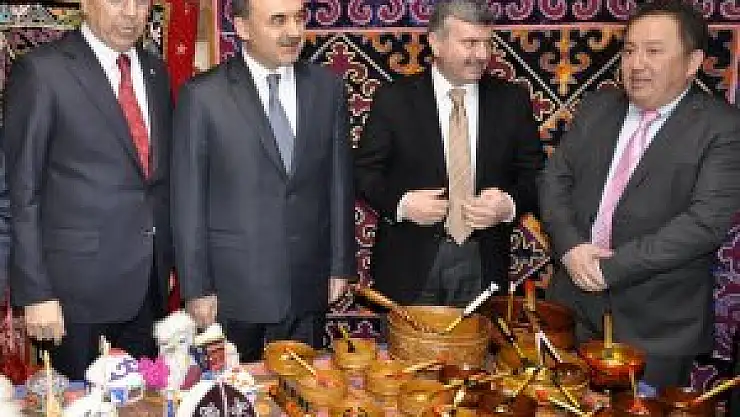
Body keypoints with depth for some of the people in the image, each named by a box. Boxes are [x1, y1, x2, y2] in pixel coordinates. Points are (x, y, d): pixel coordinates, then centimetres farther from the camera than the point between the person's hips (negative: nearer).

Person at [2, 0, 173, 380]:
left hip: (149, 277, 5)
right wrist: (36, 292, -12)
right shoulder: (40, 71, -11)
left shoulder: (155, 70, 8)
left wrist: (167, 255, 9)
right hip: (77, 282, -5)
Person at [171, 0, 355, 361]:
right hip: (232, 288, -2)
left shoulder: (327, 88, 2)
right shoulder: (202, 95, -8)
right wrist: (196, 288, -6)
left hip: (309, 287, 3)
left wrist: (341, 265, 7)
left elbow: (339, 182, 6)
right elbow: (187, 199, -5)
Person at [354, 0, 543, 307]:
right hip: (409, 262, -1)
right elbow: (364, 170, 0)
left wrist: (510, 204, -12)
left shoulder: (511, 101, 3)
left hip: (483, 262, 2)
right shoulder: (394, 98, -3)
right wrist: (400, 203, -16)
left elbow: (534, 175, 7)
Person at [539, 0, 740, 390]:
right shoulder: (597, 107, 7)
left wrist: (612, 266, -20)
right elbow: (555, 179, 6)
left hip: (656, 322, -4)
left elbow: (707, 221, -18)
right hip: (574, 303, 4)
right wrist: (570, 246, -11)